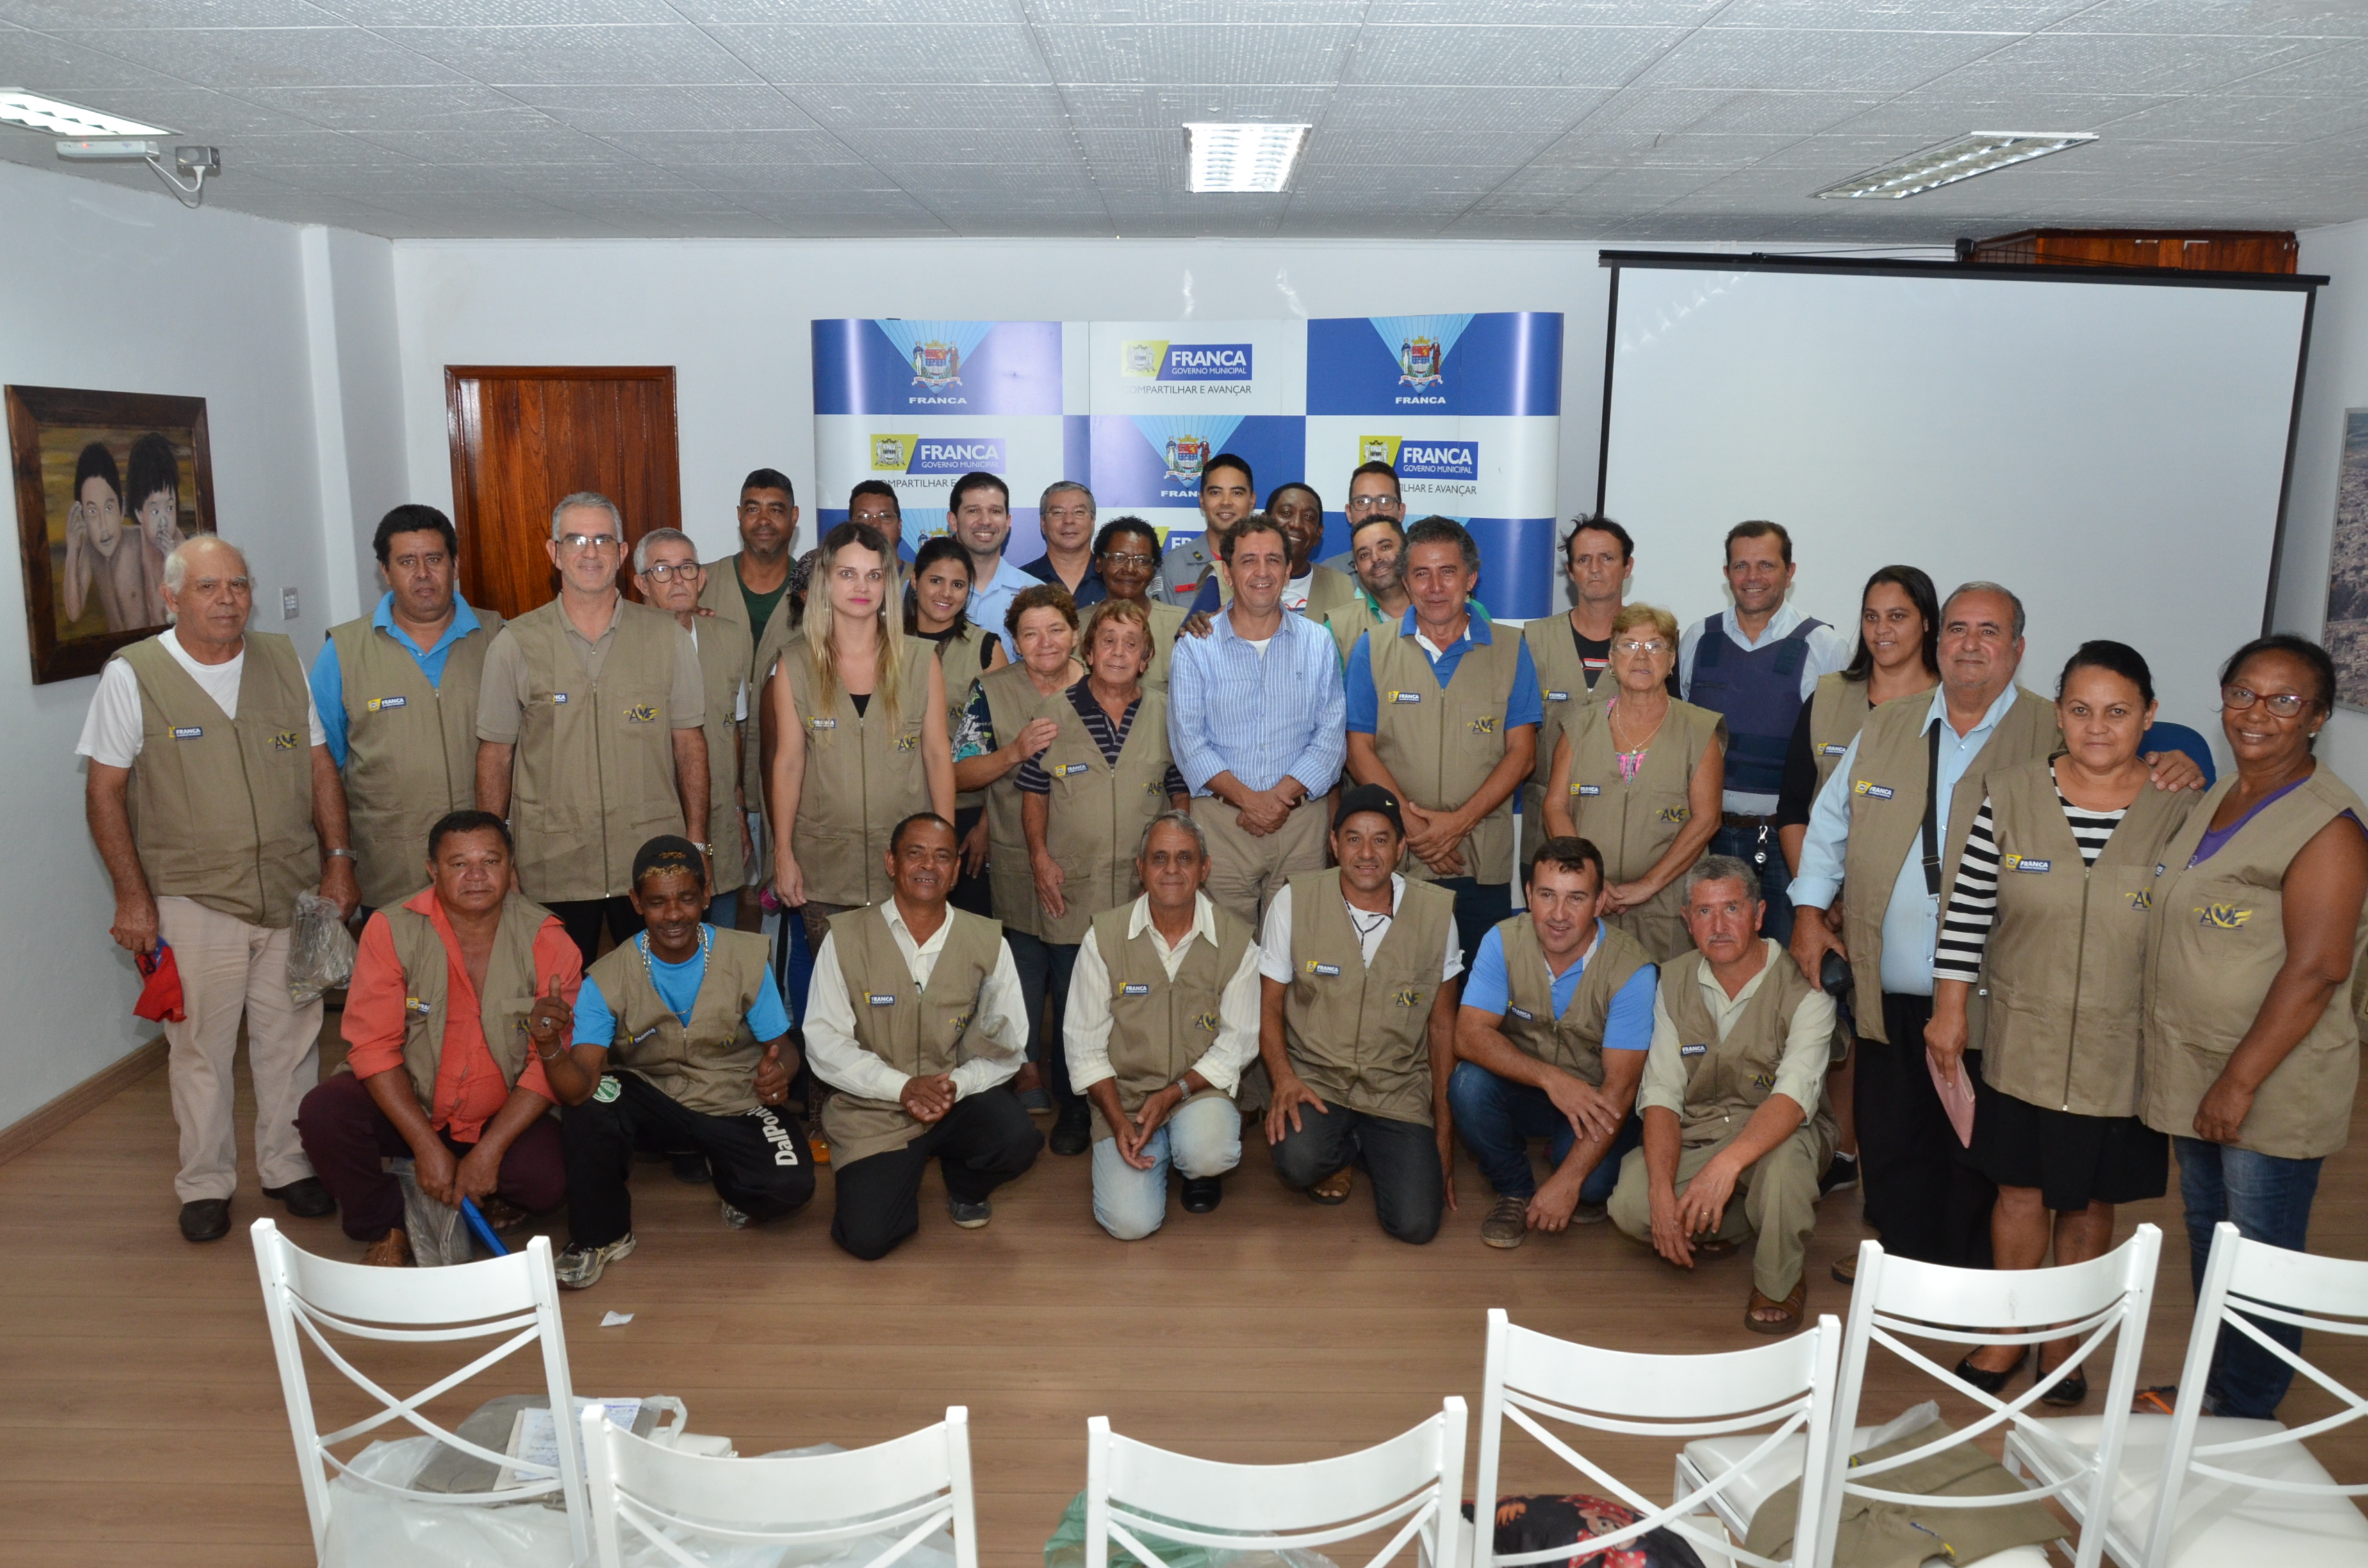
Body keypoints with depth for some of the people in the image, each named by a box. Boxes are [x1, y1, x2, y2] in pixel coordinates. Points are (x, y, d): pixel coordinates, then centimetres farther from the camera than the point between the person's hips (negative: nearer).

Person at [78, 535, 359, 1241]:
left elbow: (320, 766, 12)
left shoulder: (283, 662, 8)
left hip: (294, 894, 3)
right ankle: (205, 1184, 22)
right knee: (200, 1047, 6)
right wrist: (132, 896, -7)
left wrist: (338, 859, 5)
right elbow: (105, 793, -3)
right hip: (191, 901, -3)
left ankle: (289, 1166, 26)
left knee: (291, 1038, 10)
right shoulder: (132, 675, -4)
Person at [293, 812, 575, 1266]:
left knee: (548, 1182, -27)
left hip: (502, 1115, 0)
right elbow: (373, 1046, -13)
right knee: (323, 1113, -27)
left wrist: (489, 1152, -20)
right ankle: (387, 1227, 0)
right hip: (405, 1104, 1)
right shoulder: (391, 930, -10)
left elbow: (552, 1065, -12)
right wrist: (427, 1147, -20)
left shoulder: (547, 940, -11)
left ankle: (488, 1198, 13)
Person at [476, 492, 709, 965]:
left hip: (652, 864, 1)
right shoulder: (515, 645, 1)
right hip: (551, 869, 0)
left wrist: (697, 844, 3)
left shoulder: (668, 638, 3)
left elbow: (689, 743, 6)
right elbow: (495, 753, 5)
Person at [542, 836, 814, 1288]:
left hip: (735, 1105, 0)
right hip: (650, 1099, 0)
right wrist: (549, 1047, -46)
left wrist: (779, 1069, -30)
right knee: (588, 1107, -31)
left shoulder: (747, 957, -12)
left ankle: (728, 1176, 14)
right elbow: (578, 1087, -23)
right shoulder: (608, 979, -14)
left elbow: (782, 1046, -5)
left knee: (789, 1187, -26)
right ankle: (600, 1237, -3)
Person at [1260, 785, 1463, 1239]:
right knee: (1299, 1162, -31)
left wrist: (1445, 1132, 4)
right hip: (1315, 1079, -1)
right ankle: (1341, 1151, 7)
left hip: (1400, 1090, 1)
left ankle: (1374, 1150, 18)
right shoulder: (1294, 900, -8)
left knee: (1416, 1224, -16)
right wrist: (1283, 1079, -18)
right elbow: (1269, 1005, 0)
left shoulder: (1436, 911, -4)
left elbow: (1442, 1024, 4)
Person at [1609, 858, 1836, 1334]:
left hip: (1776, 1134, -3)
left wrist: (1727, 1163, -46)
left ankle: (1779, 1282, -9)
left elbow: (1794, 1096, -29)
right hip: (1694, 1135, 3)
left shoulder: (1803, 988, -15)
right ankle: (1719, 1227, 9)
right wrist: (1662, 1190, -23)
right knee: (1630, 1206, -24)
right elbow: (1662, 1094, -7)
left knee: (1785, 1156, -38)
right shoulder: (1674, 982, -2)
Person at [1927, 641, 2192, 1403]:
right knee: (2020, 1189, 11)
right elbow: (1969, 908, -1)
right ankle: (2007, 1336, 29)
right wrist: (1950, 1010, 0)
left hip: (2121, 1054, 0)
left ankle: (2064, 1346, 31)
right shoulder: (2011, 795, -5)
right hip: (2020, 1042, 0)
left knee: (2089, 1200, 12)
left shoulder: (2181, 810, -6)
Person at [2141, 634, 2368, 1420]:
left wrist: (2240, 1082, -21)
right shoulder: (2216, 798, 9)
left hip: (2274, 1084, -8)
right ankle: (2210, 1390, 35)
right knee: (2206, 1236, 19)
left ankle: (2244, 1423, 20)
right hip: (2192, 1070, 8)